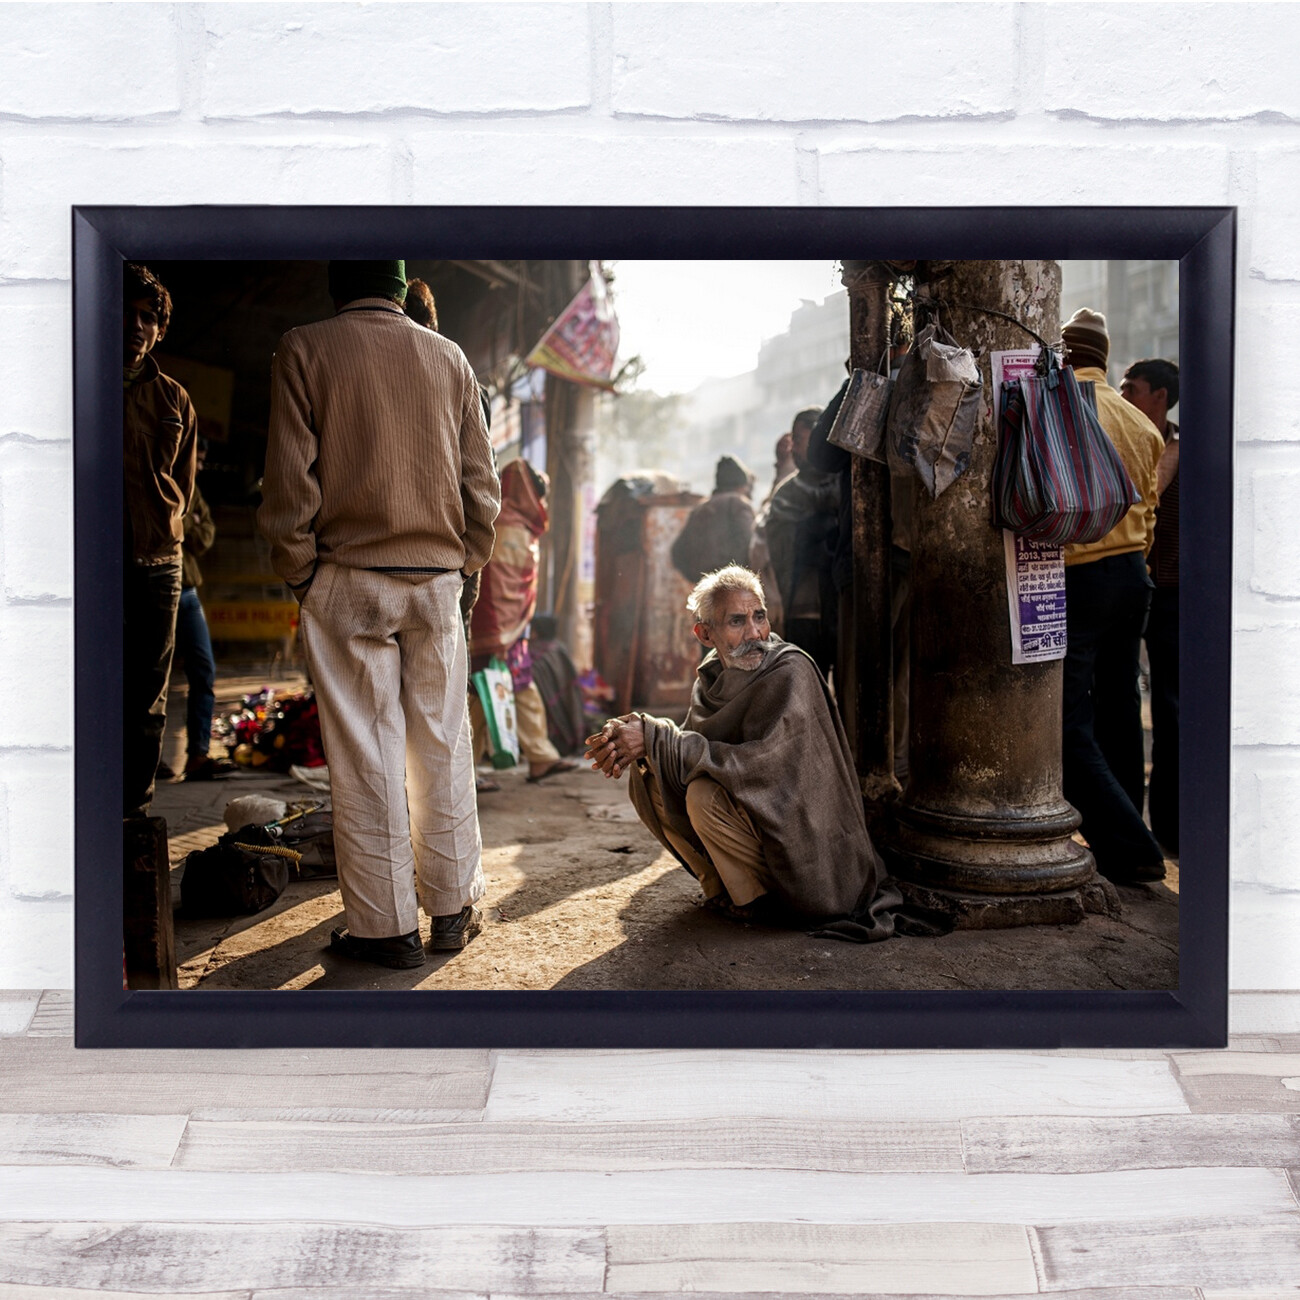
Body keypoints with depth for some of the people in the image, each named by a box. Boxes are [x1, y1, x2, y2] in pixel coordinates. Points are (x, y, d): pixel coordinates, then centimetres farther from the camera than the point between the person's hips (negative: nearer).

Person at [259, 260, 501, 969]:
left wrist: (299, 572, 3)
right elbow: (481, 480, 8)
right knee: (442, 745, 9)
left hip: (347, 578, -3)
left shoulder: (304, 349, 0)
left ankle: (386, 926, 7)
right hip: (436, 578, 3)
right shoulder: (450, 357, 9)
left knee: (364, 753, 1)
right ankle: (452, 909, 18)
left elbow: (288, 480, -6)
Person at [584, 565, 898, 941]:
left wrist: (653, 737, -28)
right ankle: (720, 884, 10)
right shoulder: (713, 676, 1)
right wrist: (625, 741, -23)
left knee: (704, 793, -29)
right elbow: (691, 740, -1)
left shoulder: (790, 673, -22)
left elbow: (757, 762, -29)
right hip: (755, 809, 8)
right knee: (647, 779, -5)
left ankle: (758, 896, -5)